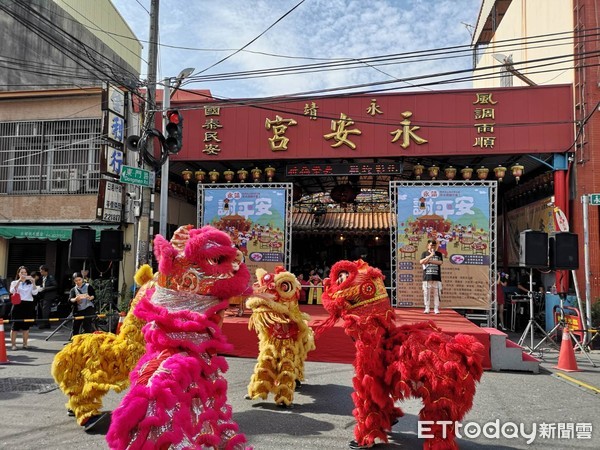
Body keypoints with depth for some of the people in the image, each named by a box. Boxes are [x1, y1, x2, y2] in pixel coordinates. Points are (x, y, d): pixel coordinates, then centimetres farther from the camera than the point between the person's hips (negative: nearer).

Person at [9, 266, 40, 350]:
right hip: (18, 304, -2)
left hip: (28, 306, 2)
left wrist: (33, 283, -17)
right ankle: (13, 344, 2)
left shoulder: (30, 283, 12)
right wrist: (19, 280, -23)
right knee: (15, 325, -3)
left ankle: (25, 344, 13)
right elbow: (12, 291, -13)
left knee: (26, 326, 5)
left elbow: (35, 293, -4)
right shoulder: (14, 282, 8)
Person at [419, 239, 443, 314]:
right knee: (426, 293, 0)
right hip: (427, 277, -1)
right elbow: (421, 262, -7)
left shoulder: (439, 254, 10)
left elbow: (440, 262, -6)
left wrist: (429, 261, -9)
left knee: (436, 293, 0)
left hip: (436, 277, 1)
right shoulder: (425, 253, 8)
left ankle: (436, 309, 8)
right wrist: (430, 256, -14)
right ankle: (427, 308, 8)